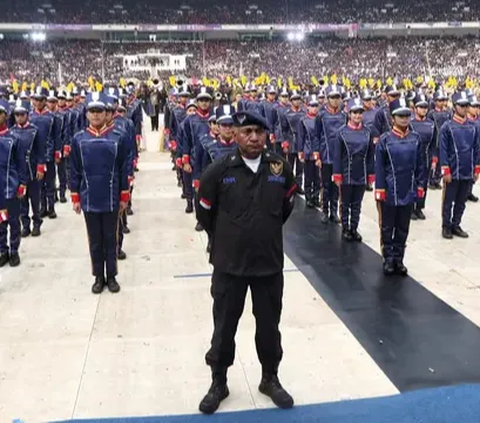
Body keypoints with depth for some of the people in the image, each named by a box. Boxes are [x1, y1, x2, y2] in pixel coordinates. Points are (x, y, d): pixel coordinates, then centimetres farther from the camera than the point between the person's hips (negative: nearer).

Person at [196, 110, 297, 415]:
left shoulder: (281, 168, -6)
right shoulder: (219, 171, -12)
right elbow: (205, 212, 3)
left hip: (269, 262, 2)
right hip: (229, 263, -1)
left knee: (269, 325, 16)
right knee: (224, 326, 12)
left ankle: (270, 379, 37)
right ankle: (219, 383, 32)